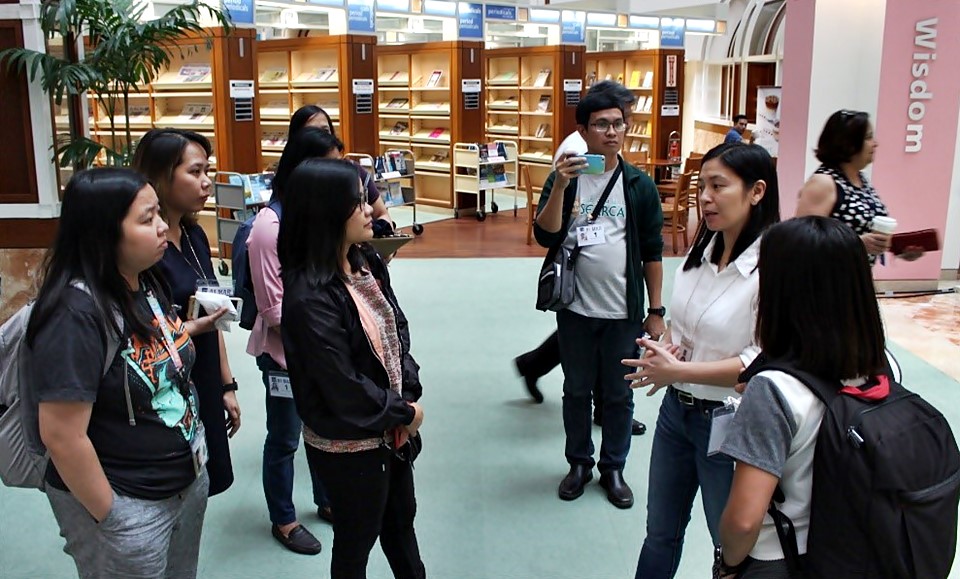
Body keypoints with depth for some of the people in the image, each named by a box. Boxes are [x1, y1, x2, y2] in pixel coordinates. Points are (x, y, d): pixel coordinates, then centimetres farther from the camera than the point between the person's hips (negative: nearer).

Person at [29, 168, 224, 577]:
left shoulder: (147, 282, -1)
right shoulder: (76, 314, -26)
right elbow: (62, 437, -25)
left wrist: (191, 328, 3)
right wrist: (110, 518, -16)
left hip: (189, 479, 8)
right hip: (129, 505, -8)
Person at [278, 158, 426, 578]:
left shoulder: (367, 263, -1)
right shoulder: (310, 297, -27)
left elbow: (398, 330, 4)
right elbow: (343, 388, -25)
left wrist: (408, 397, -9)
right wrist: (404, 412, -12)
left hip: (391, 429, 7)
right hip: (348, 444, -7)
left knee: (402, 519, 26)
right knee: (357, 539, 16)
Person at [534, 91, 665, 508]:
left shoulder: (639, 185, -1)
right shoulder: (563, 179, -2)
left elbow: (652, 251, 2)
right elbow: (545, 236, -14)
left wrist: (655, 310, 1)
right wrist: (560, 185, -26)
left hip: (623, 311, 0)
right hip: (575, 309, 0)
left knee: (619, 395, 11)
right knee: (576, 390, 14)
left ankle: (613, 468, 28)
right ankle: (579, 463, 32)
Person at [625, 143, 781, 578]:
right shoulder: (702, 250, 2)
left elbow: (761, 361, -23)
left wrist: (678, 370, -23)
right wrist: (666, 348, -6)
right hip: (676, 409, 7)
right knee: (660, 533, 23)